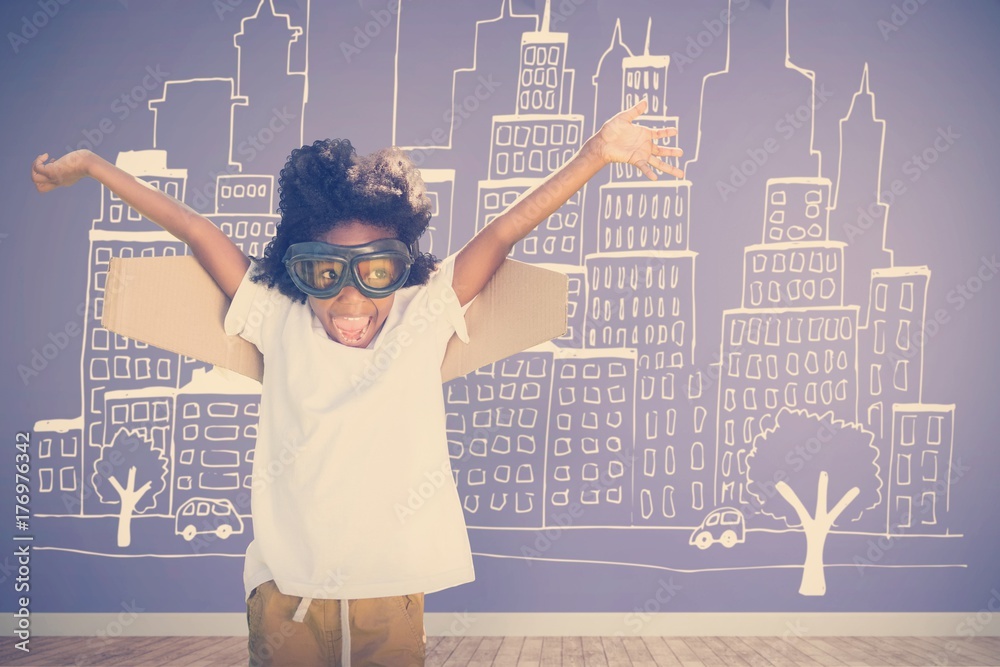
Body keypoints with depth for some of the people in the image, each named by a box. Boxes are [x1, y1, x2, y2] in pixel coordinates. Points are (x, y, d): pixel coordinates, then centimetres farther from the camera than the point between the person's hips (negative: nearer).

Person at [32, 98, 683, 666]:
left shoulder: (423, 318, -6)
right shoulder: (280, 321, -4)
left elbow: (502, 233, -11)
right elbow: (198, 232, 1)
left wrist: (595, 154, -19)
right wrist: (90, 165, 8)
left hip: (392, 590, 0)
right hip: (285, 590, 1)